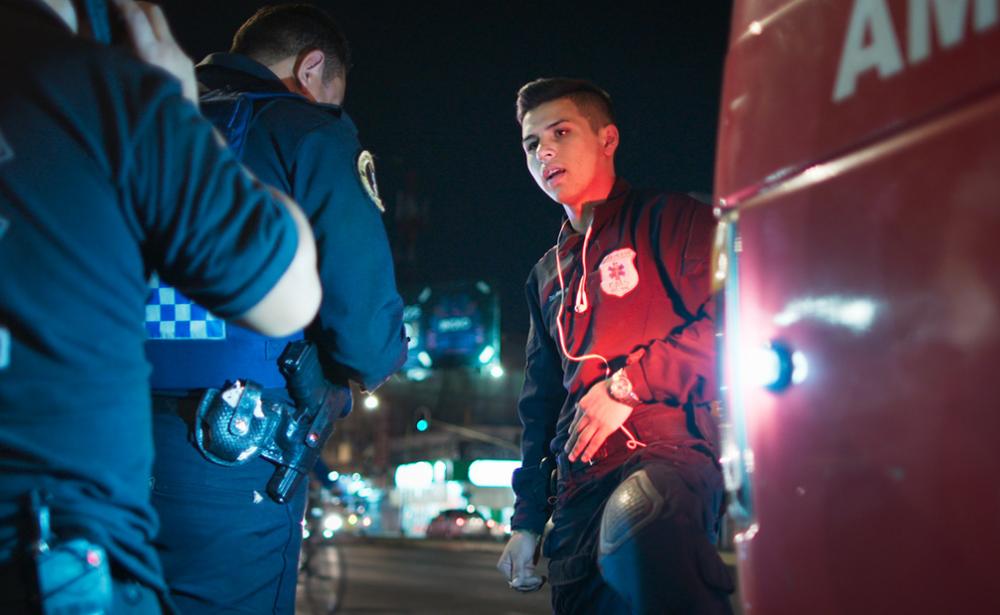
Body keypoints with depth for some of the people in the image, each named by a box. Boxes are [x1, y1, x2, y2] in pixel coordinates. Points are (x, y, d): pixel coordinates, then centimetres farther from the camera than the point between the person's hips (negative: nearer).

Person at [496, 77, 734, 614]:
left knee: (637, 518, -40)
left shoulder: (674, 221, 7)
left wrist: (629, 384, -13)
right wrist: (526, 521, 24)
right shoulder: (548, 275, 28)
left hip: (669, 444, -7)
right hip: (580, 480, 7)